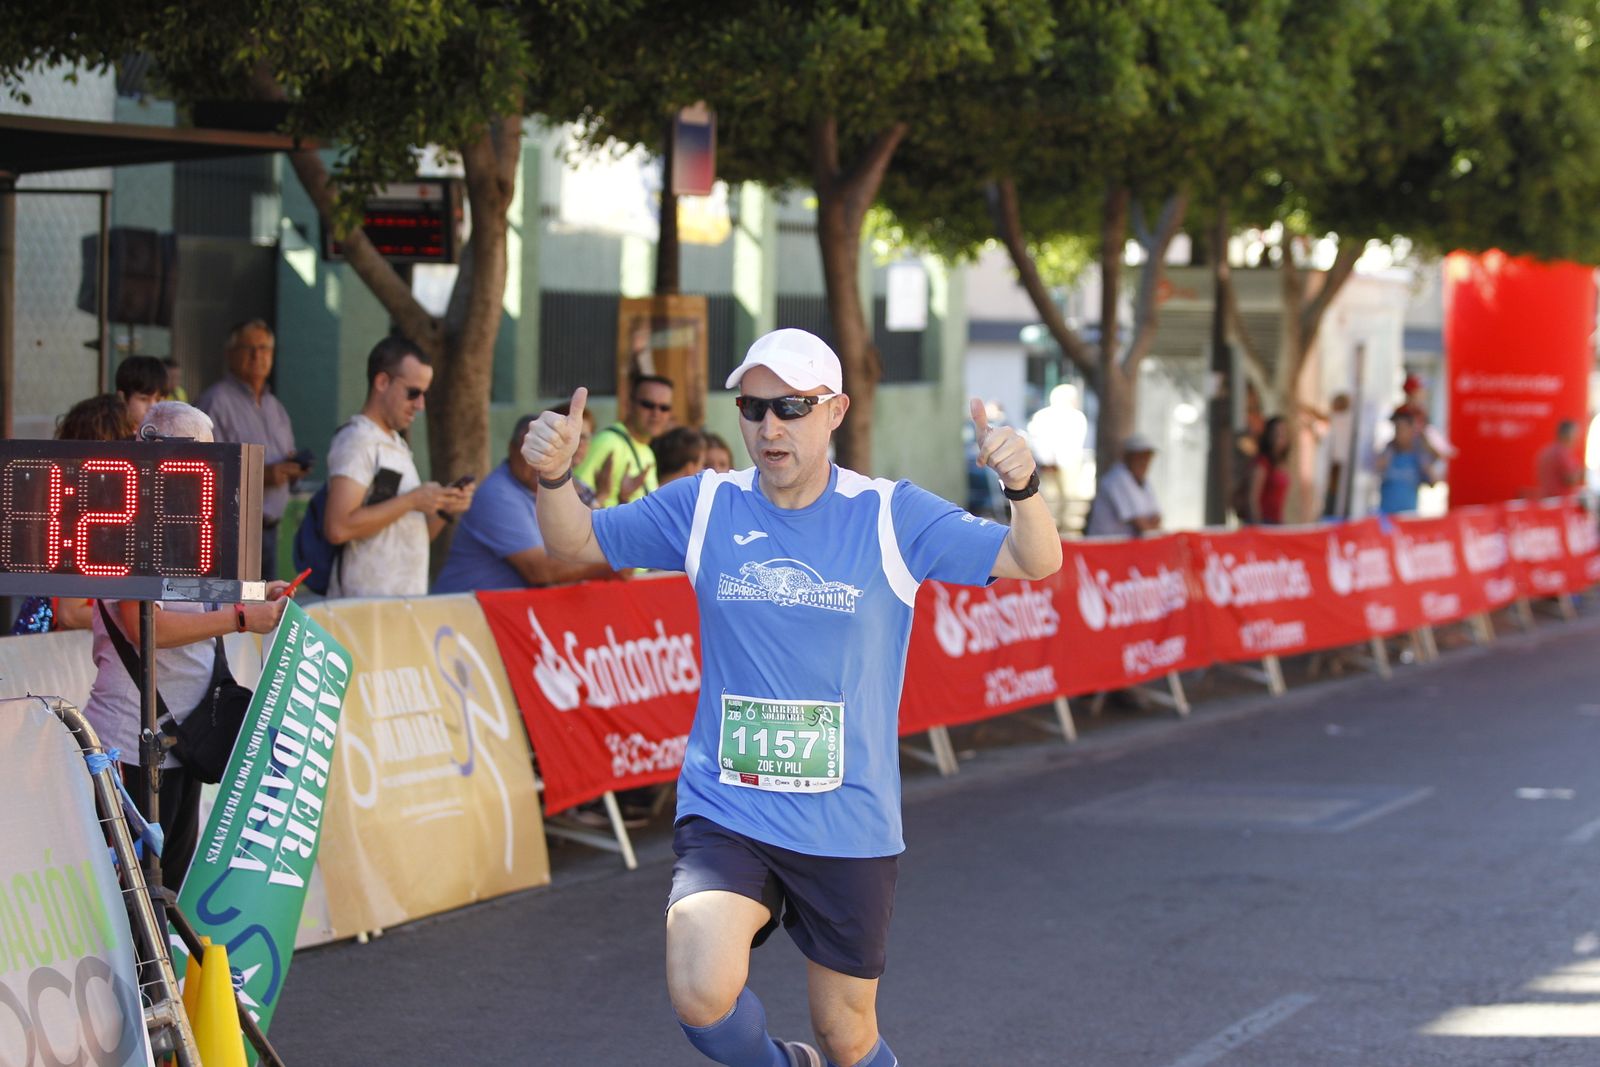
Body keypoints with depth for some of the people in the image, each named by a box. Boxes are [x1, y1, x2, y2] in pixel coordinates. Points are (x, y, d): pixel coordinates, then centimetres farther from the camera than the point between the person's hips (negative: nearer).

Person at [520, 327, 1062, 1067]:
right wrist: (553, 475, -11)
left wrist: (1023, 485, -29)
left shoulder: (890, 514, -4)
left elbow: (1036, 562, -7)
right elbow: (575, 543, 11)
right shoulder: (705, 506, 2)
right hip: (725, 814, 0)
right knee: (702, 996, -26)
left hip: (849, 830, 0)